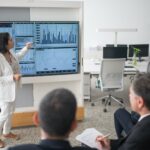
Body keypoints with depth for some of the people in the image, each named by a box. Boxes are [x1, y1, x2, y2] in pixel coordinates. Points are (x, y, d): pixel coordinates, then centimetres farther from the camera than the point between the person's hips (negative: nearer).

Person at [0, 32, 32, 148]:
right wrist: (13, 77, -31)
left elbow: (18, 57, 22)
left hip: (12, 89, 9)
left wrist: (26, 48, 18)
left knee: (10, 111, 21)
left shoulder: (10, 53, -4)